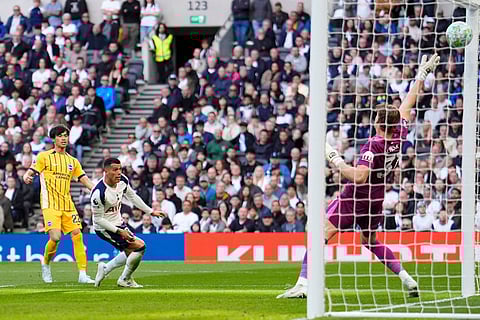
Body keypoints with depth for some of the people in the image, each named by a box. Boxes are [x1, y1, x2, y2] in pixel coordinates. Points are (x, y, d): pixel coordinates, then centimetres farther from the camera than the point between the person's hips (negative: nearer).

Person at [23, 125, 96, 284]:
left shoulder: (73, 161, 16)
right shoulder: (44, 156, 3)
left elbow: (84, 179, 15)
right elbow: (31, 172, -2)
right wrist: (27, 177, -26)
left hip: (67, 205, 5)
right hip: (50, 204, -5)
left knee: (77, 236, -6)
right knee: (55, 237, -18)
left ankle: (83, 274, -3)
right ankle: (45, 264, 10)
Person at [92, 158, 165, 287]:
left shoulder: (122, 181, -7)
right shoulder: (99, 193, -30)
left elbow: (132, 197, 12)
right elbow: (98, 219, -23)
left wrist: (151, 211, 16)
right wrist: (119, 231, -26)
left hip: (118, 223, 9)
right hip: (104, 228, -8)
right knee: (139, 246, -13)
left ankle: (105, 268, 32)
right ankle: (125, 279, 4)